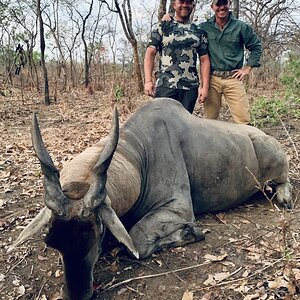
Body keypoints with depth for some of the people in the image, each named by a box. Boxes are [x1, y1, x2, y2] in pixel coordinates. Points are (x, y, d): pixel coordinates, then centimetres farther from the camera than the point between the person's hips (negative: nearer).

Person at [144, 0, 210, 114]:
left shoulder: (199, 31, 14)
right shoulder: (163, 27, 8)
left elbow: (204, 60, 11)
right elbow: (150, 53, 1)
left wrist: (205, 86, 1)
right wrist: (148, 80, -12)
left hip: (190, 87, 3)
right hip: (165, 86, -2)